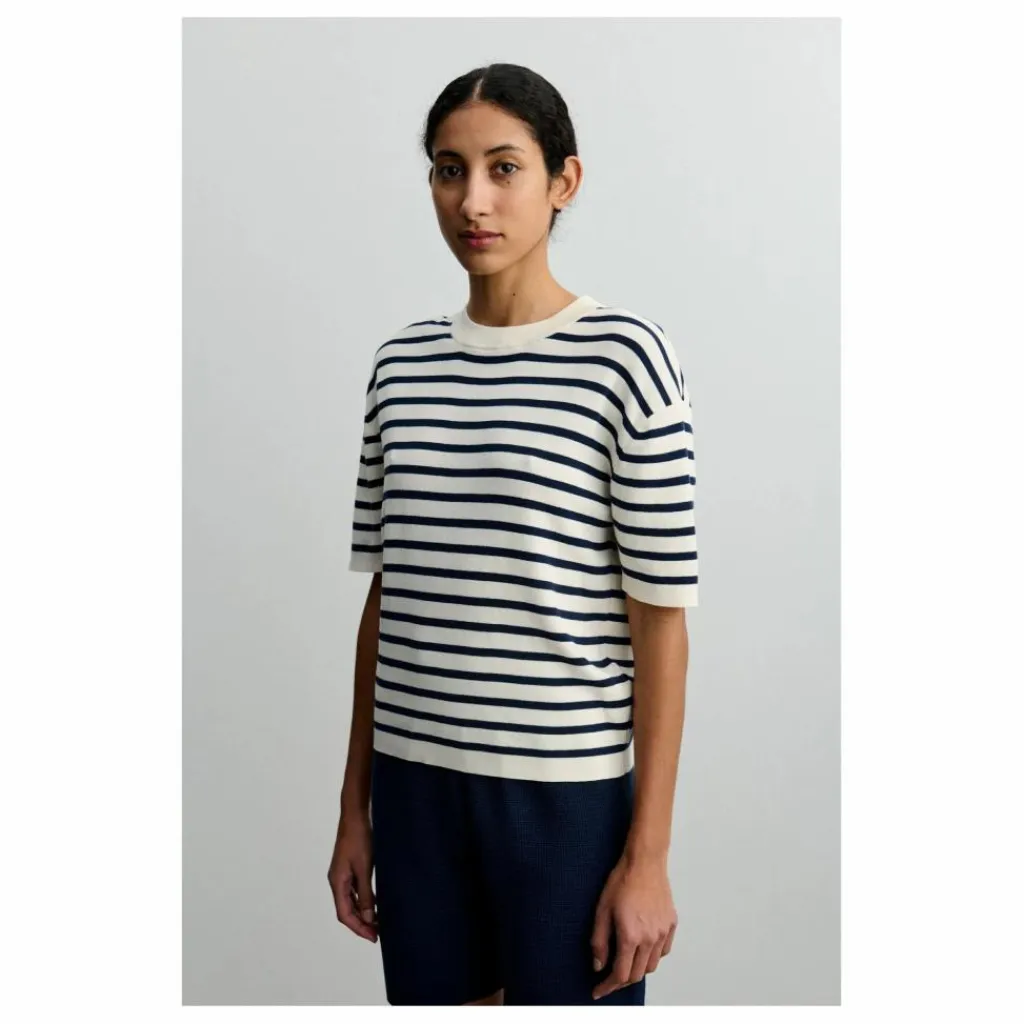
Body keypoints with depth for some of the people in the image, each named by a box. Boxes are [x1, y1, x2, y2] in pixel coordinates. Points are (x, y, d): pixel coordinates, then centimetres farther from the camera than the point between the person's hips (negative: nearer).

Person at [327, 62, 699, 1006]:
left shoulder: (624, 356, -8)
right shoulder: (402, 365, 6)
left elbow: (660, 620, -8)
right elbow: (383, 599, 10)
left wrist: (649, 854, -9)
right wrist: (354, 808, 11)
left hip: (567, 792, -4)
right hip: (413, 784, 4)